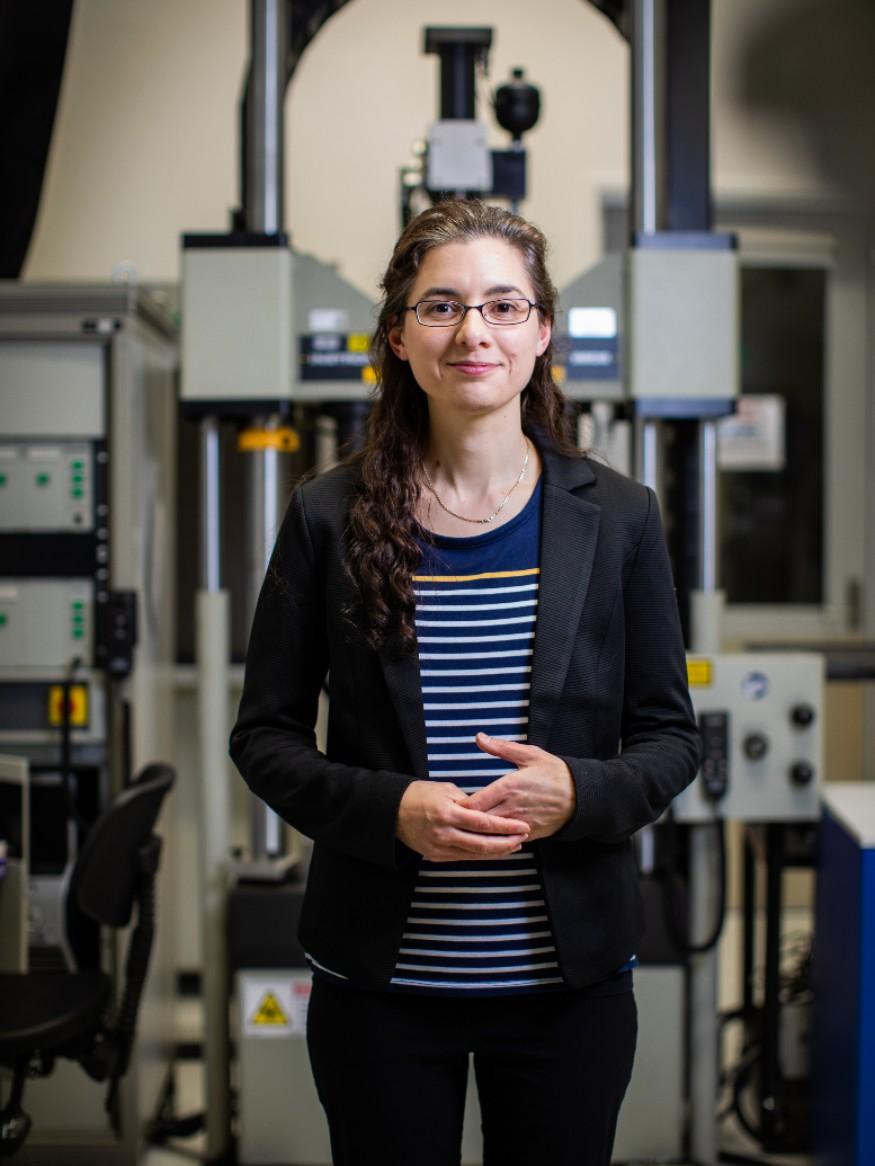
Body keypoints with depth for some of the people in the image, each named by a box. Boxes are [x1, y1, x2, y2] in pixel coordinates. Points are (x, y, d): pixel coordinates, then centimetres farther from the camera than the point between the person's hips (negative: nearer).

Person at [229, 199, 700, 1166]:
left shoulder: (616, 519, -1)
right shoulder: (328, 517, -3)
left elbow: (670, 737, 3)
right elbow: (264, 736, 0)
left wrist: (578, 794, -18)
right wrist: (390, 810, -17)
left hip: (569, 977, 1)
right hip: (380, 978, -1)